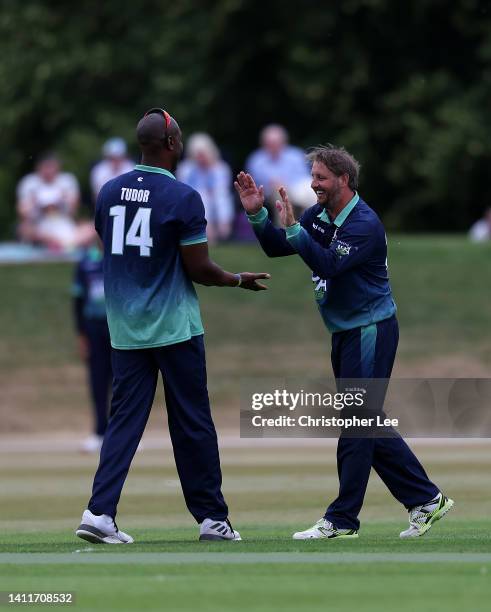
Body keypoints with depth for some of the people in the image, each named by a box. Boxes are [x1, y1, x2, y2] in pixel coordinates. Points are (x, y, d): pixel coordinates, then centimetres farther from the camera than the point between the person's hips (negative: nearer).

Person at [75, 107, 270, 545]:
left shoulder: (109, 192, 5)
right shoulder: (183, 197, -12)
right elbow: (199, 269, -11)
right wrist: (238, 280, 7)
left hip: (125, 328, 5)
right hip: (175, 327, -5)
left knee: (124, 419, 5)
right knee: (192, 422, 5)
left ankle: (100, 511, -10)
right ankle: (211, 517, 12)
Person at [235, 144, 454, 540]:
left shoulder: (364, 224, -18)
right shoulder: (318, 217, 7)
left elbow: (328, 264, -30)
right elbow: (276, 249, 6)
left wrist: (292, 227, -34)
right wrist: (257, 214, -7)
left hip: (370, 331, -9)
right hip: (346, 334, 9)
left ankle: (342, 519, -4)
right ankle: (426, 500, 17)